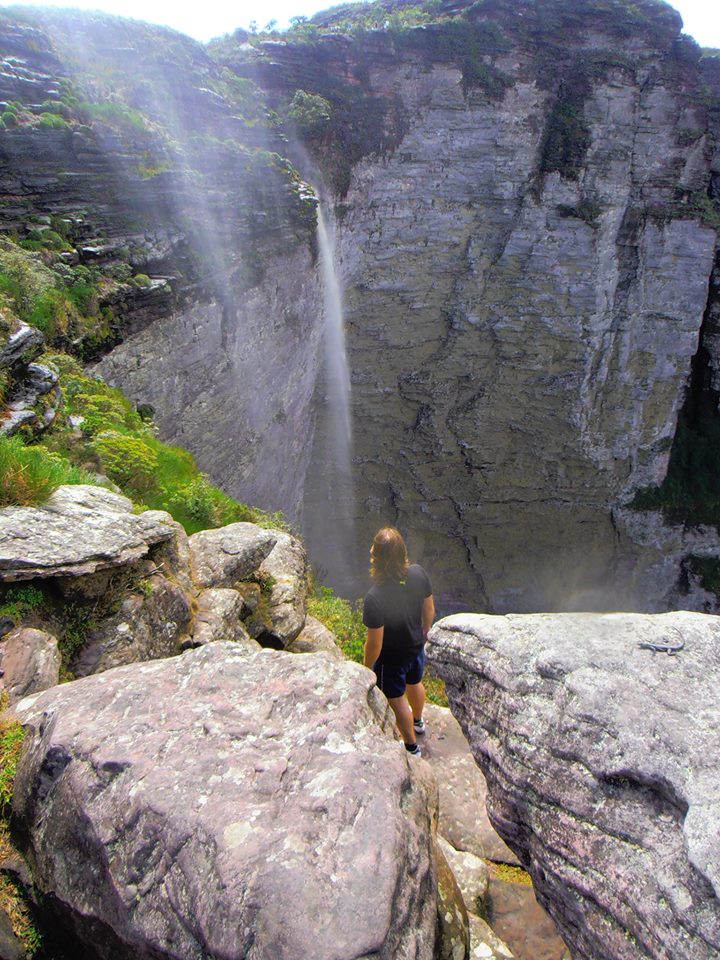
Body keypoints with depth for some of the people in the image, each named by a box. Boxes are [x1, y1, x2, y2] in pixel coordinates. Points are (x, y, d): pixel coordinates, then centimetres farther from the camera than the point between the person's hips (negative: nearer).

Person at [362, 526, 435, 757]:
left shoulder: (375, 598, -39)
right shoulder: (418, 573, -22)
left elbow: (374, 644, -27)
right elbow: (429, 611, -5)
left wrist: (366, 667, -8)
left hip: (391, 659, -5)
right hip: (416, 647, 6)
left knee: (397, 700, 21)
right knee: (415, 684, 33)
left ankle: (411, 747, 44)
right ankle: (418, 722, 62)